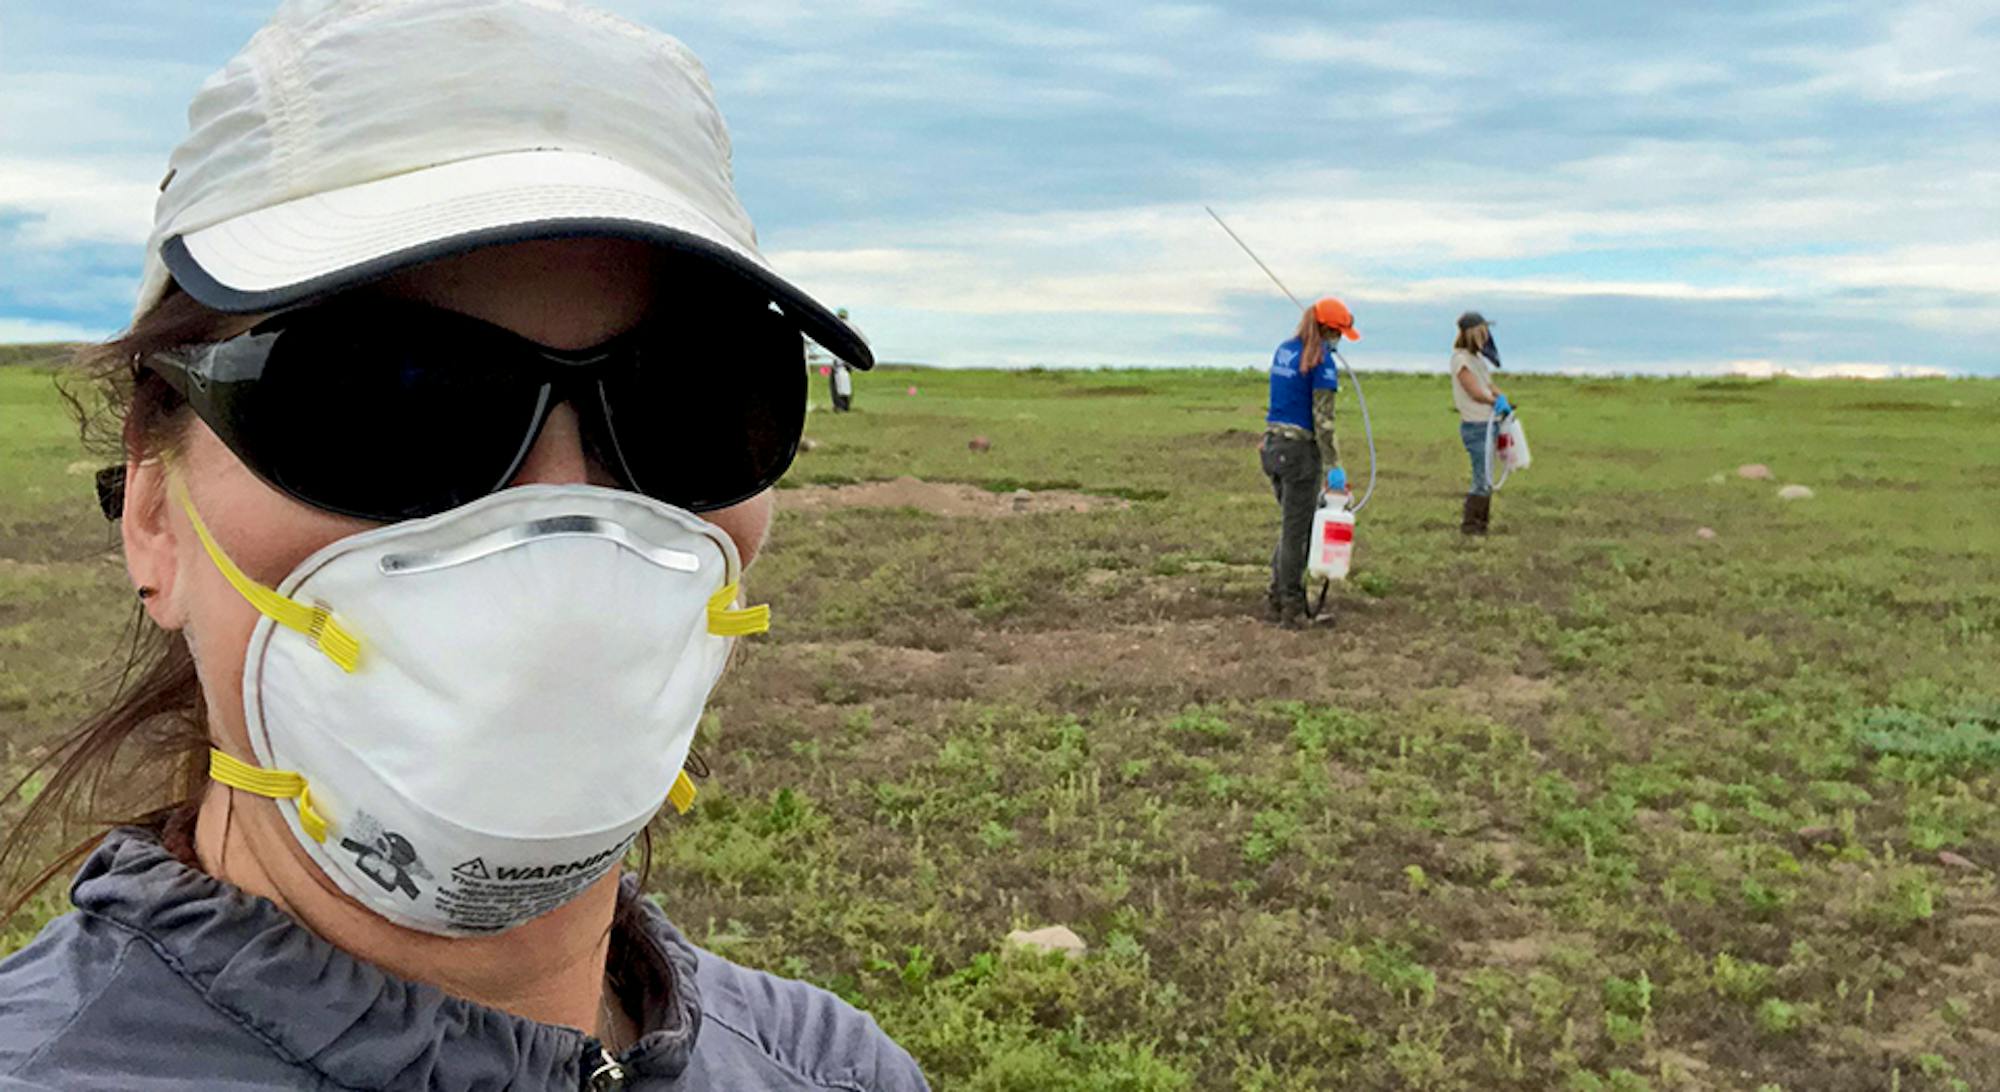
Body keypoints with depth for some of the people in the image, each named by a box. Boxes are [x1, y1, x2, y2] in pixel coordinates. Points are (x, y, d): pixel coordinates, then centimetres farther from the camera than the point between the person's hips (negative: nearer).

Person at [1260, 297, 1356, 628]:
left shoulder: (1283, 351, 10)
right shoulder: (1322, 362, -15)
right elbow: (1323, 420, -18)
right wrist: (1334, 467, -14)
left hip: (1274, 444, 8)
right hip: (1301, 449, -8)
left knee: (1290, 526, 20)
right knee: (1297, 530, 3)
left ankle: (1276, 599, 23)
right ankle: (1291, 609, 11)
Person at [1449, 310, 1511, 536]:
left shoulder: (1477, 357, 13)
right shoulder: (1461, 359, -16)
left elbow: (1488, 384, 16)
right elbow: (1476, 393, -20)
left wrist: (1501, 397, -5)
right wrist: (1498, 401, -7)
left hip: (1487, 424, 9)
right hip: (1476, 426, -9)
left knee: (1485, 478, 14)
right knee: (1483, 479, -6)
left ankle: (1481, 522, 23)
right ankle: (1469, 524, 3)